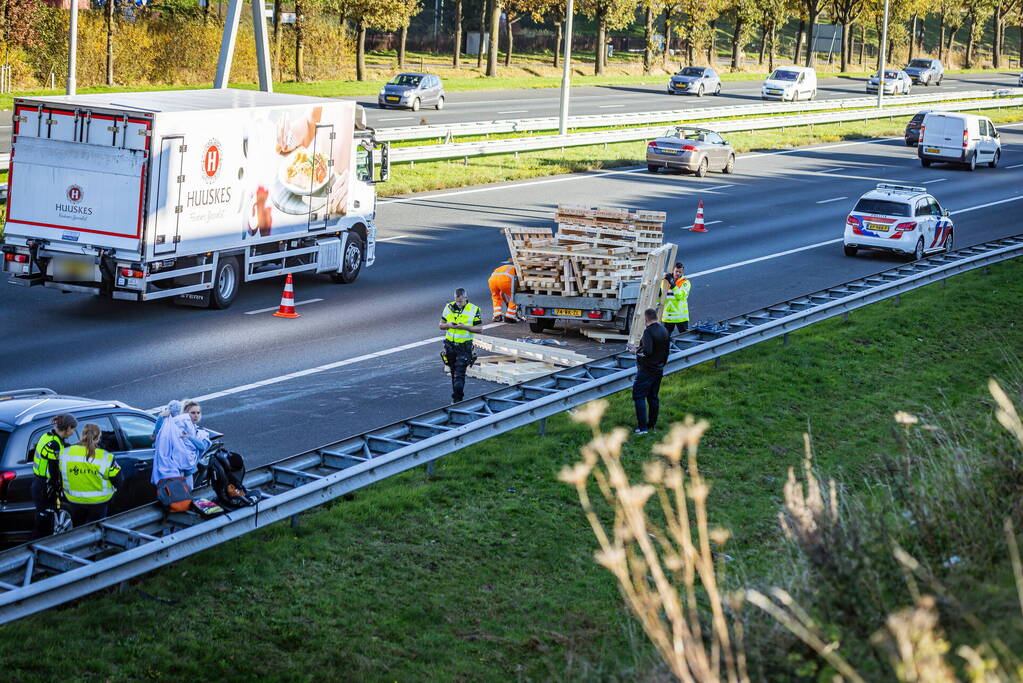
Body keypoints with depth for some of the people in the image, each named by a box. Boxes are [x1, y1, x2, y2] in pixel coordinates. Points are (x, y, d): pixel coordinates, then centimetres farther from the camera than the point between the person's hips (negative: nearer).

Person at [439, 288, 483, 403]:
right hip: (450, 345, 4)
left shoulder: (474, 310, -6)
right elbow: (441, 325, 12)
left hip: (464, 347, -4)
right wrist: (449, 325, -11)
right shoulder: (449, 307, 5)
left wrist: (465, 327, -18)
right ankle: (457, 396, 26)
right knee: (454, 372, 14)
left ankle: (457, 399, -11)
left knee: (459, 373, -11)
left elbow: (480, 329, -4)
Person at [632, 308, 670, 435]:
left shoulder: (648, 331, -19)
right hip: (659, 370, 8)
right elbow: (667, 351, 15)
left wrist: (638, 351, -12)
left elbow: (647, 351, -31)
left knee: (639, 396, -3)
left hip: (647, 370, -8)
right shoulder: (664, 330, 8)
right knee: (653, 397, 16)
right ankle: (652, 424, 21)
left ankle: (642, 427, -8)